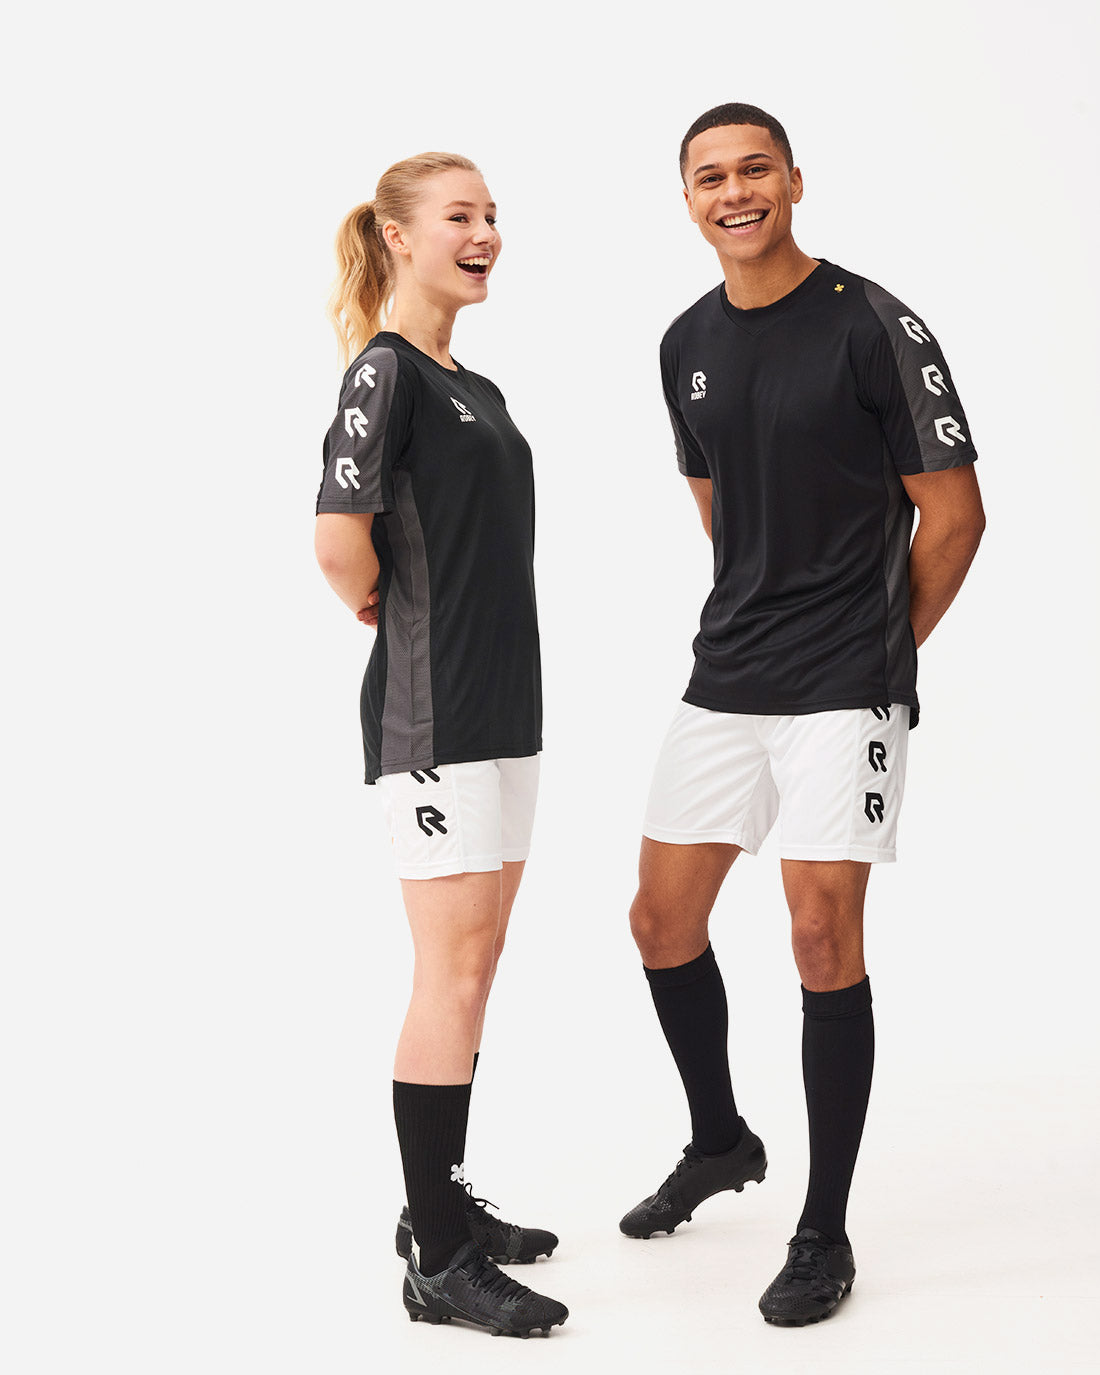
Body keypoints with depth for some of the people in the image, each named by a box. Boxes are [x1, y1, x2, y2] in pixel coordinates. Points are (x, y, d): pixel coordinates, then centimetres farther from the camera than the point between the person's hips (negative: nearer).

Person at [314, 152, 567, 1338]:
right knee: (453, 977, -6)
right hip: (432, 716, -9)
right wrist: (387, 616, -6)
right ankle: (437, 1262, 2)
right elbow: (339, 539, -23)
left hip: (501, 706, 9)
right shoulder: (384, 372, -12)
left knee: (473, 970, 13)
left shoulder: (476, 390, 16)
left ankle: (445, 1205, 25)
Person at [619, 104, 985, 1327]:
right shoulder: (687, 345, 8)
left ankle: (825, 1236, 8)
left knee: (823, 938, -7)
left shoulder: (874, 327, -10)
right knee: (662, 919, 10)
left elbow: (954, 512, -5)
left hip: (844, 693, -6)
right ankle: (720, 1142, 35)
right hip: (724, 679, 6)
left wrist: (879, 645, 4)